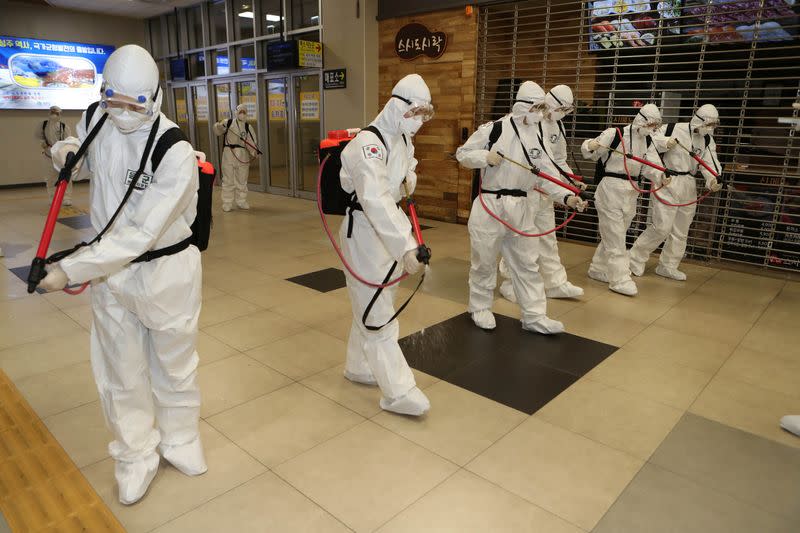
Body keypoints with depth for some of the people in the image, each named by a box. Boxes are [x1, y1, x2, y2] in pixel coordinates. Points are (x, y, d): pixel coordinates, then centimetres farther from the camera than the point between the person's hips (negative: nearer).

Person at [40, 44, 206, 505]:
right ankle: (138, 456, 36)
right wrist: (65, 153, -3)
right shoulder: (97, 119, -5)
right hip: (110, 268, 5)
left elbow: (140, 234, -27)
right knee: (121, 372, 14)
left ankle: (180, 442, 41)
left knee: (174, 366, 15)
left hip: (167, 269, -4)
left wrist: (71, 269, -28)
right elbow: (78, 147, 20)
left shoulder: (176, 153, -23)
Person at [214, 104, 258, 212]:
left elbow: (253, 142, 5)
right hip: (229, 154, -2)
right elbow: (218, 132, -1)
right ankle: (227, 203, 7)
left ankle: (241, 202, 21)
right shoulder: (228, 122, 4)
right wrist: (219, 126, -23)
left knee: (242, 180, 10)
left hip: (243, 156, 2)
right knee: (228, 180, 1)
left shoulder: (248, 127, 9)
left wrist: (254, 151, -13)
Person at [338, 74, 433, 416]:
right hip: (365, 233, -9)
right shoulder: (368, 144, -23)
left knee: (369, 305, 19)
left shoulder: (404, 140, 6)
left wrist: (409, 179, 4)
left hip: (390, 229, 9)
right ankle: (398, 391, 3)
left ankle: (359, 367, 36)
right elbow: (376, 200, -36)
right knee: (378, 313, -4)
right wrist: (406, 244, -44)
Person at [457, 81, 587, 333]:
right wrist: (486, 157, -20)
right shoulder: (493, 129, -8)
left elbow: (544, 175, 5)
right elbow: (462, 154, -3)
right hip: (489, 206, -5)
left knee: (527, 263, 8)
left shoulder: (537, 136, 7)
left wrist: (566, 196, -8)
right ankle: (480, 307, 29)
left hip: (521, 208, 5)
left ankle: (534, 316, 18)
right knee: (484, 261, 8)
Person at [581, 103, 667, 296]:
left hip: (630, 192, 7)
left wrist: (661, 177, -23)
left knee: (615, 235, 16)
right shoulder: (614, 134, -11)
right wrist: (590, 146, -33)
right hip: (610, 190, -7)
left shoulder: (647, 142, 8)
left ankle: (598, 269, 31)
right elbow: (589, 153, -10)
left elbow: (651, 166, -3)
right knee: (615, 236, -5)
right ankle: (619, 280, 0)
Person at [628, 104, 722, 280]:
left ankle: (667, 266, 27)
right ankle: (635, 259, 5)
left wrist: (712, 180, -24)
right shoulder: (674, 129, -10)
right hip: (668, 184, -7)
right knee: (661, 227, -12)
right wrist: (665, 143, -27)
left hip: (688, 187, 7)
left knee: (681, 231, 13)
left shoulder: (708, 140, 6)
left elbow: (708, 163, -5)